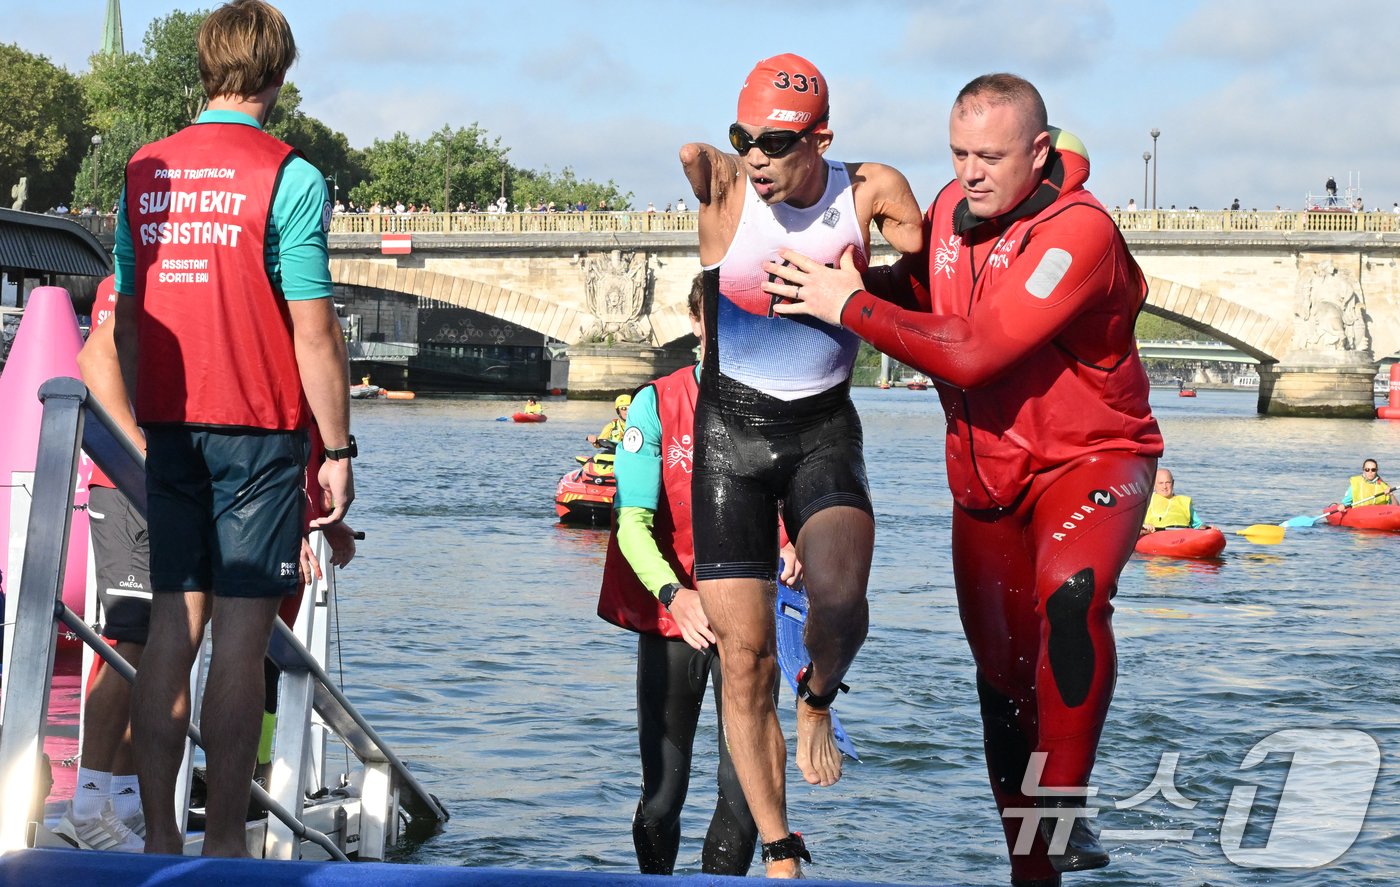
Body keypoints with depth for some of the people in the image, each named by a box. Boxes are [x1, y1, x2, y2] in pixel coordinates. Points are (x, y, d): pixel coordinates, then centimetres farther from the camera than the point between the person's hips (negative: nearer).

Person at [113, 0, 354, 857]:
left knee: (172, 628, 8)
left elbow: (127, 317, 12)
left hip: (172, 427, 5)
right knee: (242, 636, -3)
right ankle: (225, 844, -2)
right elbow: (313, 328, -11)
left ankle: (159, 838, 8)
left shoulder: (144, 172, 9)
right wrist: (339, 447, -5)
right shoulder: (289, 177, -8)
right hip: (259, 429, -5)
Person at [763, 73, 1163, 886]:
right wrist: (847, 281, -5)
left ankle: (1064, 808, -30)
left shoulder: (1078, 231, -25)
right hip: (986, 473, 7)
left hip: (1089, 456, -7)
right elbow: (922, 286, 17)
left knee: (1070, 591, -36)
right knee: (1003, 672, 10)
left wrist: (850, 307, -24)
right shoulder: (953, 208, -2)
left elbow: (973, 353, -31)